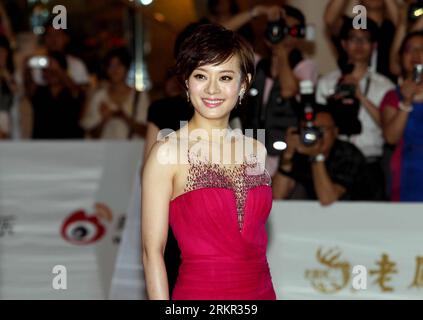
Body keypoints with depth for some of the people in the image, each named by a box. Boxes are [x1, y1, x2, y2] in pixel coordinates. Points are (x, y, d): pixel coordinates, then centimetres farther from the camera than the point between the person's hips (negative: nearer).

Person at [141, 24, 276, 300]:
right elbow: (152, 251, -10)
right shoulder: (167, 152, -9)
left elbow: (257, 236, 13)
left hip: (262, 290, 5)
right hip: (200, 291, -5)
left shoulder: (256, 151, 6)